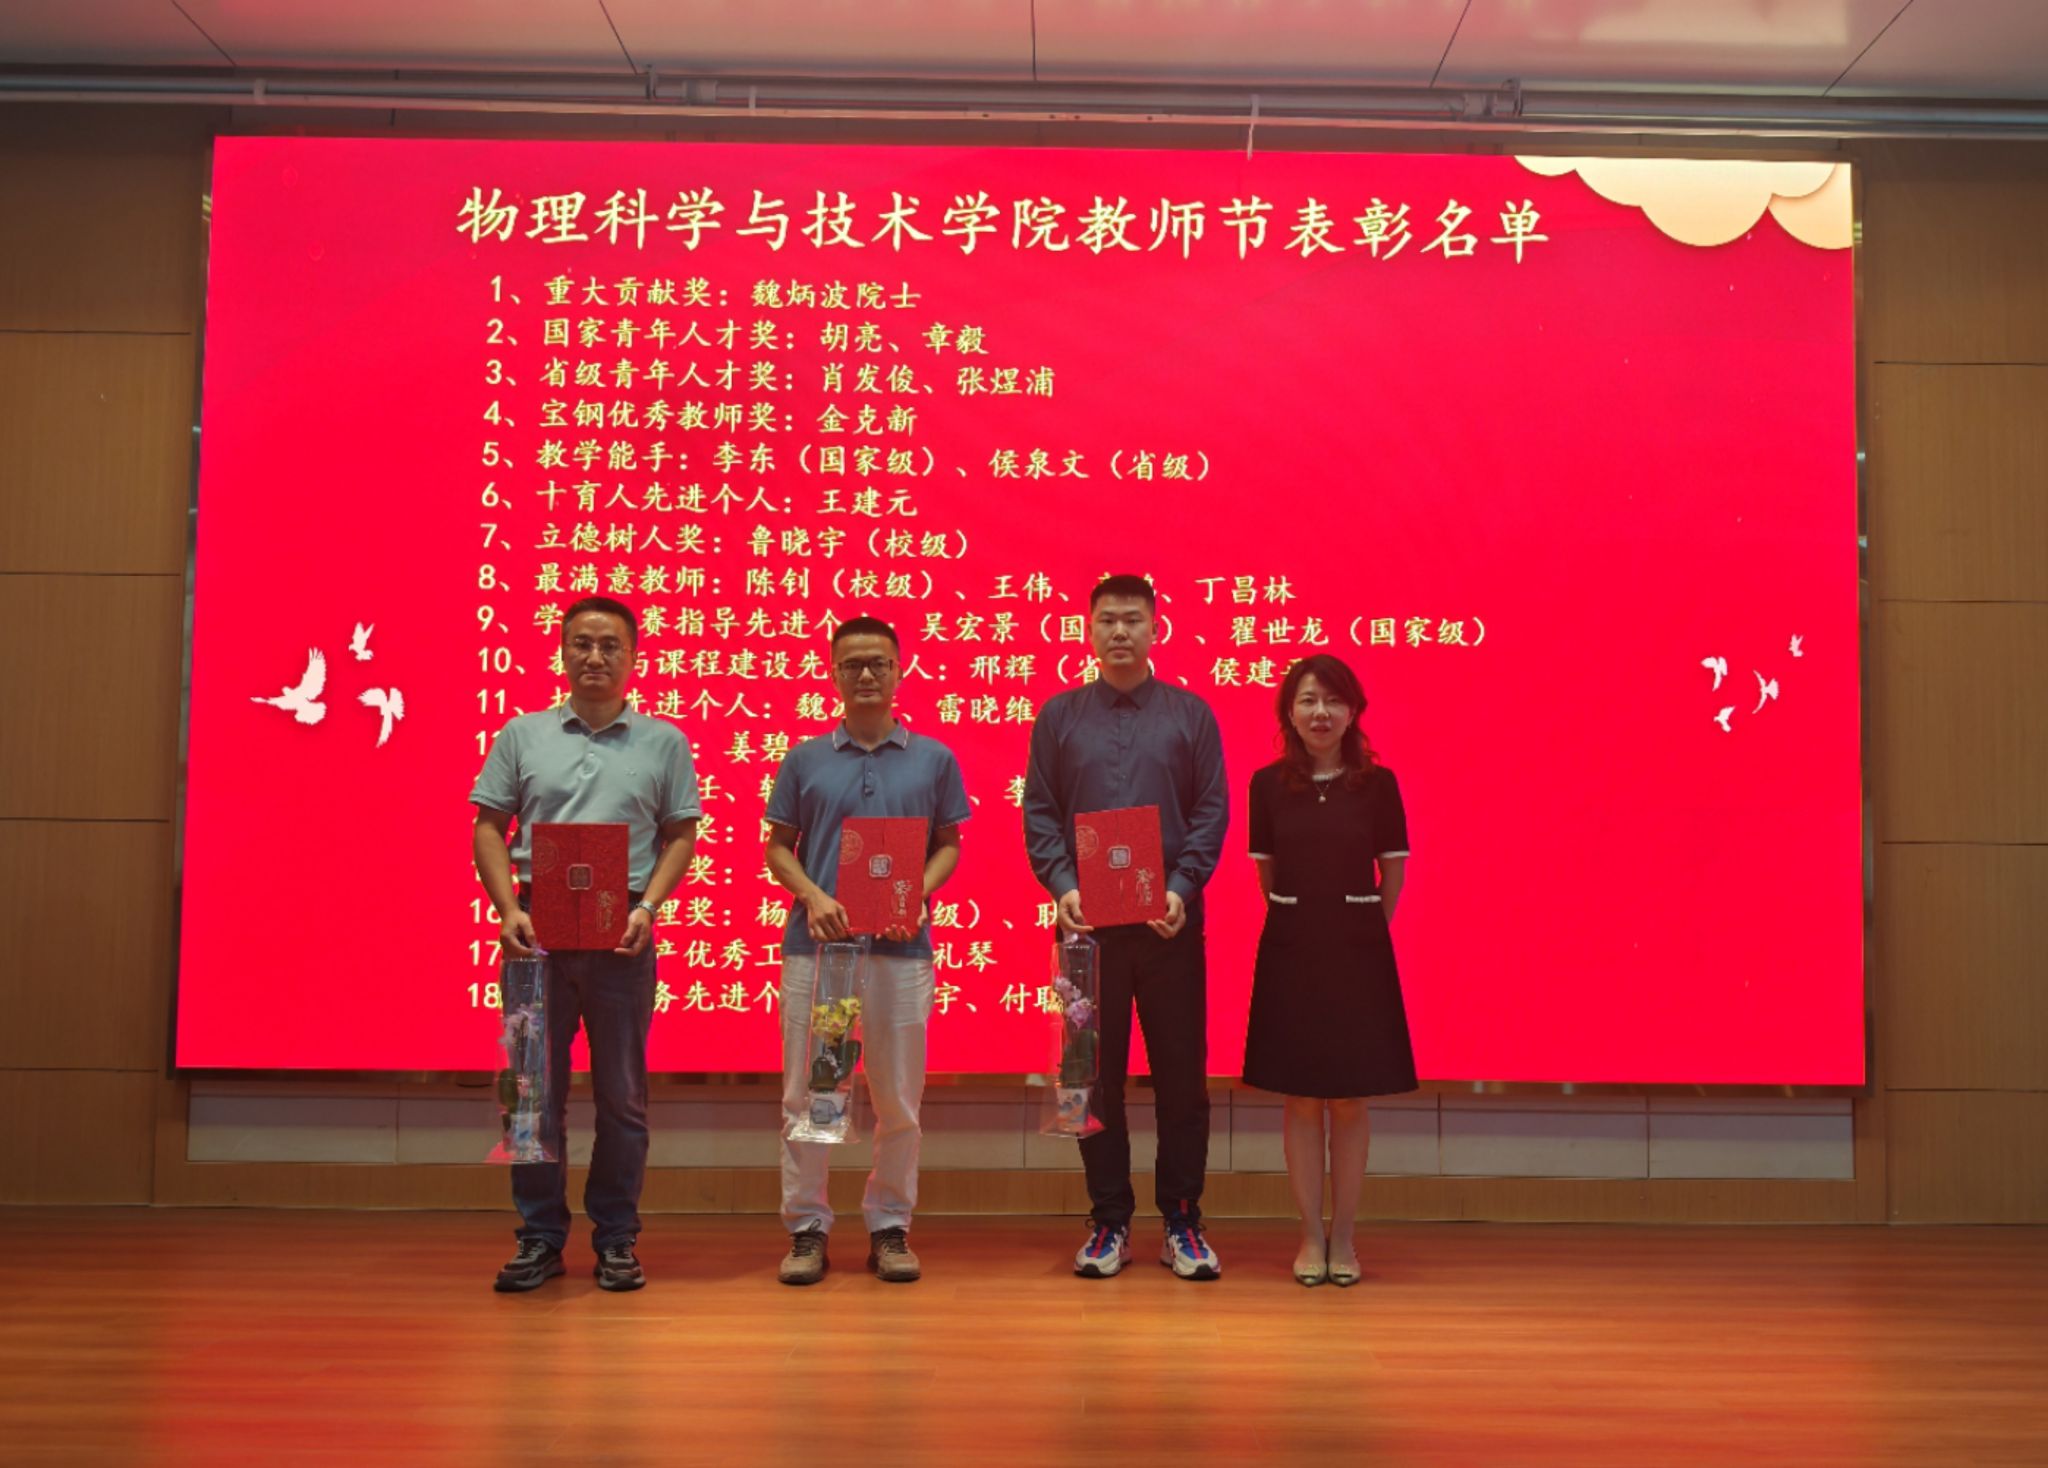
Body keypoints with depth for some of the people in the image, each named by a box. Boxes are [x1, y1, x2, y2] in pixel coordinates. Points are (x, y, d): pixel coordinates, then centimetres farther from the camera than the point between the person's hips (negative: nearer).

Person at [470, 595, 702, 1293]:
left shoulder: (663, 742, 7)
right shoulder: (522, 736, 8)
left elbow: (680, 836, 7)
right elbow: (489, 828, 7)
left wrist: (647, 908, -8)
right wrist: (508, 910, -7)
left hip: (622, 933, -1)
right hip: (537, 928, 1)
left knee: (622, 1094, 6)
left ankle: (616, 1239, 17)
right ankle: (540, 1236, 16)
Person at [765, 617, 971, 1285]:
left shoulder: (934, 759, 8)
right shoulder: (805, 759, 8)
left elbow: (948, 845, 11)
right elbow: (777, 847, 10)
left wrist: (917, 897, -8)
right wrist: (811, 895, -9)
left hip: (901, 948, 0)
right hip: (816, 944, 0)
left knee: (899, 1098, 5)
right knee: (806, 1093, 3)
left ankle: (890, 1227, 18)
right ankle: (807, 1228, 14)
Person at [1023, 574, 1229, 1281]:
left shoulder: (1191, 714, 6)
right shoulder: (1058, 716, 8)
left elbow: (1212, 810, 2)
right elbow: (1038, 812, 5)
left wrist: (1182, 887, -11)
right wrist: (1062, 888, -10)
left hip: (1170, 921, 0)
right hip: (1087, 919, 1)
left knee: (1181, 1074, 3)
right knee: (1096, 1076, 6)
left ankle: (1182, 1222, 14)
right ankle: (1109, 1222, 16)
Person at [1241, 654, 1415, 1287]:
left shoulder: (1378, 783, -3)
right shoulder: (1268, 784, -1)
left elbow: (1393, 874, 6)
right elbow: (1266, 874, 9)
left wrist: (1358, 925, 7)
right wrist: (1300, 918, 9)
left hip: (1359, 953, 0)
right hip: (1290, 951, 0)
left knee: (1350, 1100, 5)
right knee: (1301, 1099, 5)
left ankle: (1343, 1237, 17)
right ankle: (1311, 1235, 16)